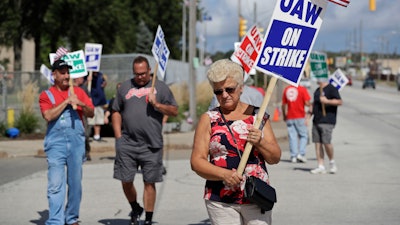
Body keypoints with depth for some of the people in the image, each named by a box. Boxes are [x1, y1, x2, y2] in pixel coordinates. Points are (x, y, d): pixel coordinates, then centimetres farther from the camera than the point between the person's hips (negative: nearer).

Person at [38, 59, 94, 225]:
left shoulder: (78, 92, 14)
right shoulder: (46, 95, 6)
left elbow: (91, 113, 8)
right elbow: (48, 115, -10)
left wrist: (81, 104, -11)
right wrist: (66, 101, -8)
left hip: (77, 141, 3)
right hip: (56, 142, -3)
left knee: (75, 183, 7)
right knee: (56, 185, -10)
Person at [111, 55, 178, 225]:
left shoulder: (160, 87, 8)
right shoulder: (125, 87, 12)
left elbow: (174, 111, 6)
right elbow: (116, 112, 15)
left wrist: (156, 104, -10)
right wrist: (118, 136, 5)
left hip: (151, 145, -2)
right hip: (127, 144, 2)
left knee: (149, 183, 1)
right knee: (126, 181, 3)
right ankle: (135, 209, 29)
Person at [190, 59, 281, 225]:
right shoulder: (209, 119, 5)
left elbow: (275, 158, 9)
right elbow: (196, 161, -1)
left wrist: (260, 143, -11)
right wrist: (224, 174, -18)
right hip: (221, 201, -1)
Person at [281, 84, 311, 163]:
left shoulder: (286, 89, 7)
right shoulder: (302, 89, -6)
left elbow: (283, 105, 10)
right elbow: (307, 103, -11)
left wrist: (284, 116, 21)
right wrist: (310, 105, 12)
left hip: (290, 117, 3)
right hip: (300, 117, -3)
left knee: (292, 136, 5)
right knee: (303, 135, 8)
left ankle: (293, 156, 2)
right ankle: (301, 153, -4)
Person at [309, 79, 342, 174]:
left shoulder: (331, 89, -4)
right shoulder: (317, 90, 21)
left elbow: (340, 102, -13)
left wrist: (327, 101, -22)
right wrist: (311, 110, 16)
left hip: (327, 121, -8)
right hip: (316, 121, 8)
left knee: (326, 142, -14)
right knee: (317, 143, 3)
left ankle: (332, 162, 8)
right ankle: (321, 166, 5)